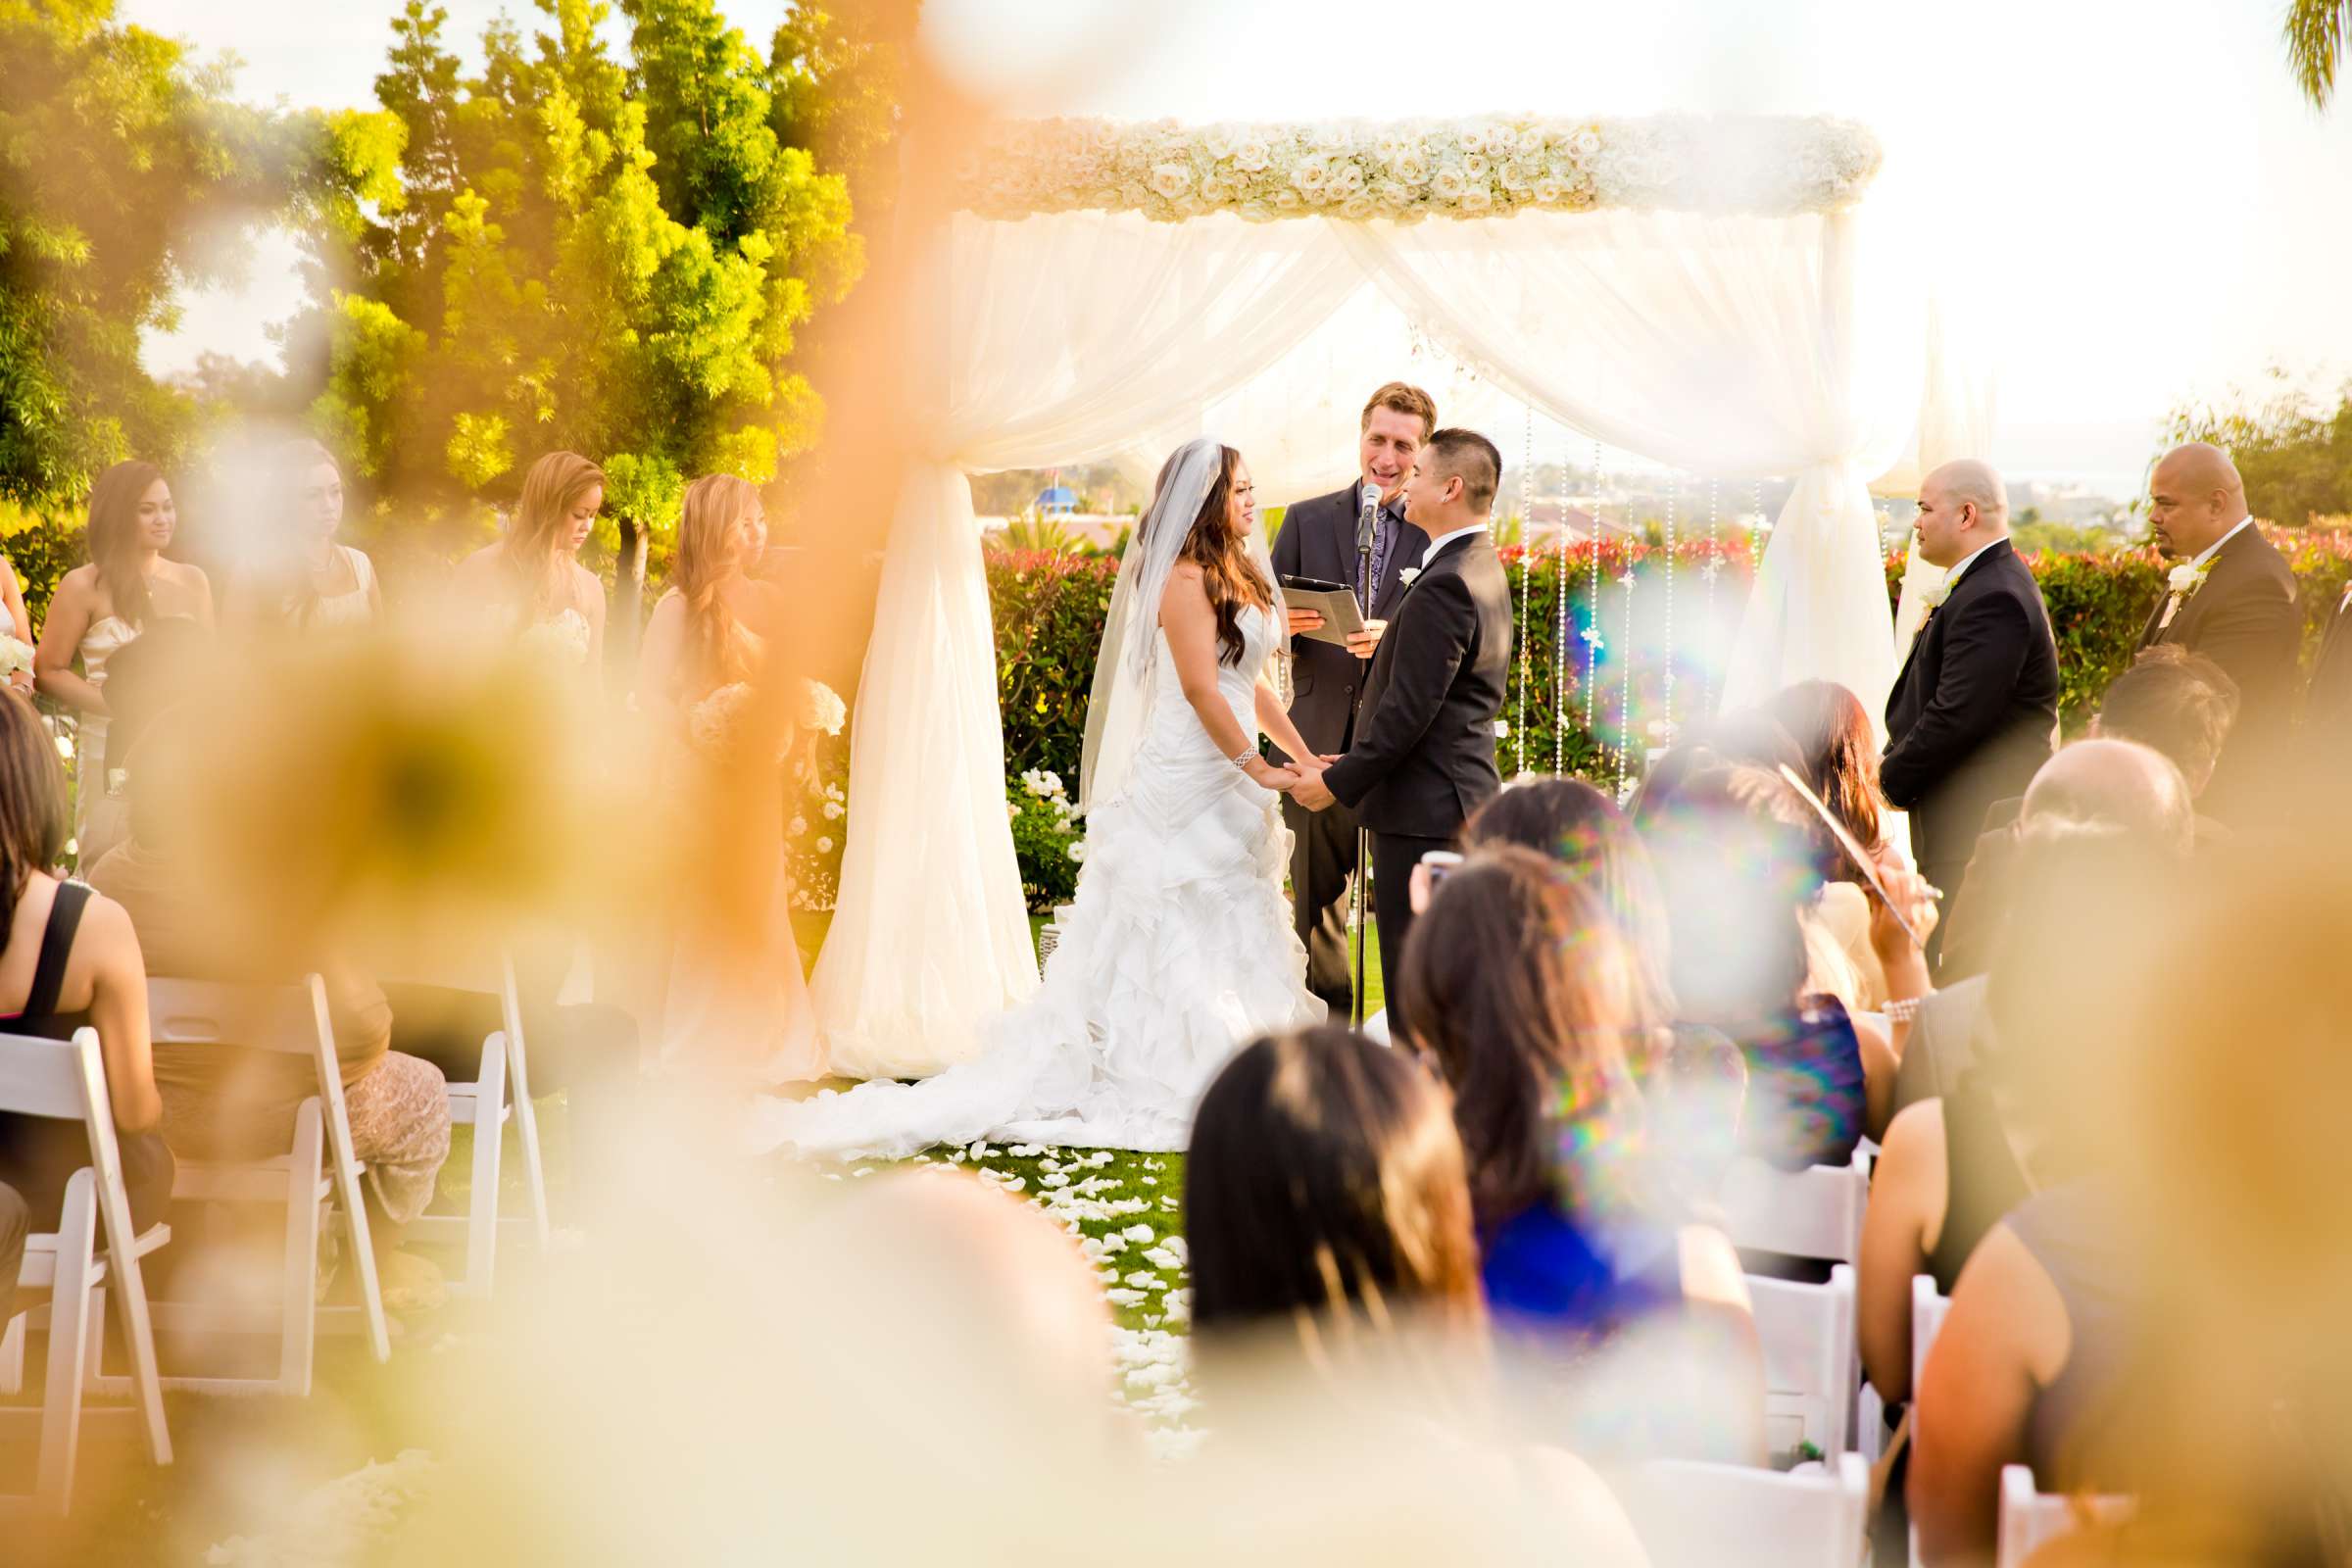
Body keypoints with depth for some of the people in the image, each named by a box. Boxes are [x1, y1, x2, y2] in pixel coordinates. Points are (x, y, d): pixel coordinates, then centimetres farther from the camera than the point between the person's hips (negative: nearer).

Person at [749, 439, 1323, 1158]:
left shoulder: (1238, 577, 13)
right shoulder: (1186, 580, -15)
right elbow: (1201, 691, -19)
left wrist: (1305, 758, 13)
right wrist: (1260, 770, -17)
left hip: (1229, 792, 9)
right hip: (1185, 787, -9)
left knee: (1230, 935, 12)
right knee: (1167, 942, -4)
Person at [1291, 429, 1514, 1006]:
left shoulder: (1444, 585, -19)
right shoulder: (1485, 569, 13)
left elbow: (1408, 710, -22)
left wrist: (1336, 782, -14)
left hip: (1423, 811, -10)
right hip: (1467, 792, 10)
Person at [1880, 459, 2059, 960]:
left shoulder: (1992, 599, -19)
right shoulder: (1988, 584, 15)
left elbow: (1957, 716, -24)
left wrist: (1891, 780, -12)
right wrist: (1892, 762, 8)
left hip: (1979, 820, -11)